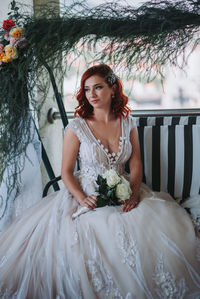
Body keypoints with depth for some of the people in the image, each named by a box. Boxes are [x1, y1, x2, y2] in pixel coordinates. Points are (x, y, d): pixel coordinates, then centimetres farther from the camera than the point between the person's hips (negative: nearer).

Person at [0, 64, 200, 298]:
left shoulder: (127, 123, 6)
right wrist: (82, 199, -18)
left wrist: (134, 192, -11)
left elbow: (136, 163, 7)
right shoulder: (76, 127, -4)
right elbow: (66, 171, -2)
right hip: (87, 196, -3)